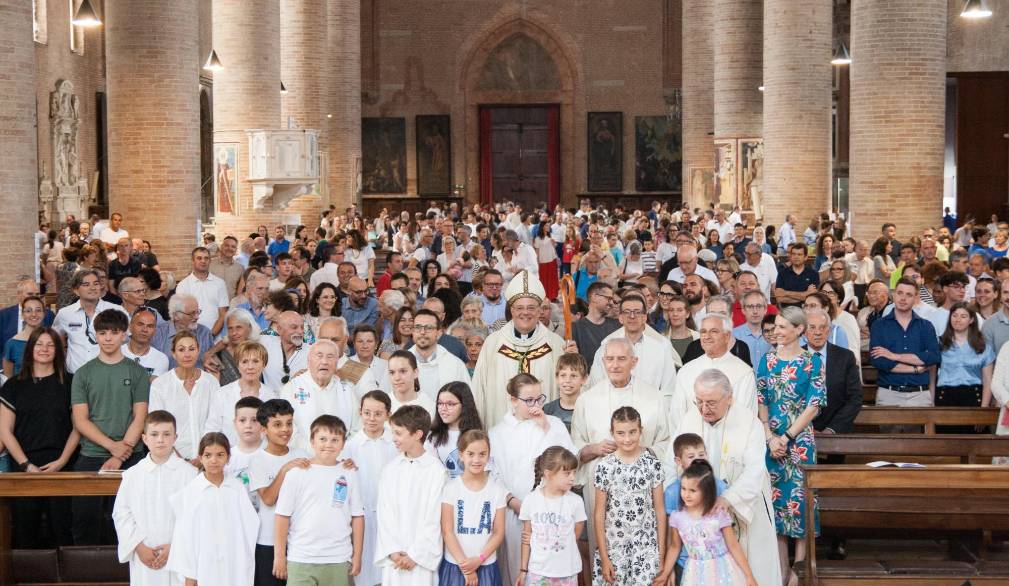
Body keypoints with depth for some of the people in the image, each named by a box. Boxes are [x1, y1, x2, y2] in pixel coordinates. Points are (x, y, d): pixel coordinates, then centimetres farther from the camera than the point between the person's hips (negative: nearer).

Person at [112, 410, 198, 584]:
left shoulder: (189, 473, -3)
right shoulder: (133, 475, 4)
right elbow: (121, 514, 5)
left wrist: (175, 547, -11)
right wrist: (139, 547, -5)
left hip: (178, 556, -2)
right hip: (143, 558, 2)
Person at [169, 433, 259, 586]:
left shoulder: (237, 488, 2)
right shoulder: (190, 491, -4)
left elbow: (248, 529, 5)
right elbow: (185, 535, -2)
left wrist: (247, 570, 2)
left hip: (235, 570, 2)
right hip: (205, 569, -2)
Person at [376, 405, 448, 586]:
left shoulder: (436, 471, -6)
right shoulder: (390, 469, 6)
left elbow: (434, 518, -6)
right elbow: (384, 513, 5)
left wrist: (415, 554, -9)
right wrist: (392, 551, -5)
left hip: (422, 557, -4)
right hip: (393, 558, 4)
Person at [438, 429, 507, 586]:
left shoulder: (497, 489, 0)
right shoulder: (451, 488, -4)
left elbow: (499, 533, 0)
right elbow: (447, 532, -6)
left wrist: (478, 560, -11)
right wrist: (464, 563, -12)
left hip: (486, 566, 1)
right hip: (455, 565, -1)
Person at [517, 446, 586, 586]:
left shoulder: (575, 501, -8)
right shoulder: (531, 500, -6)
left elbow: (575, 536, 0)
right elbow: (527, 537, 3)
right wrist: (523, 570, 5)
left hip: (567, 572, 0)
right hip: (537, 571, 0)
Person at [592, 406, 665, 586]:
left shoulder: (652, 463, -1)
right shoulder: (605, 466, -4)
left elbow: (659, 509, 3)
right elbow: (599, 513, -1)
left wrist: (661, 552, 2)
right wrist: (603, 557, -4)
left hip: (646, 545, 0)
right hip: (614, 545, 0)